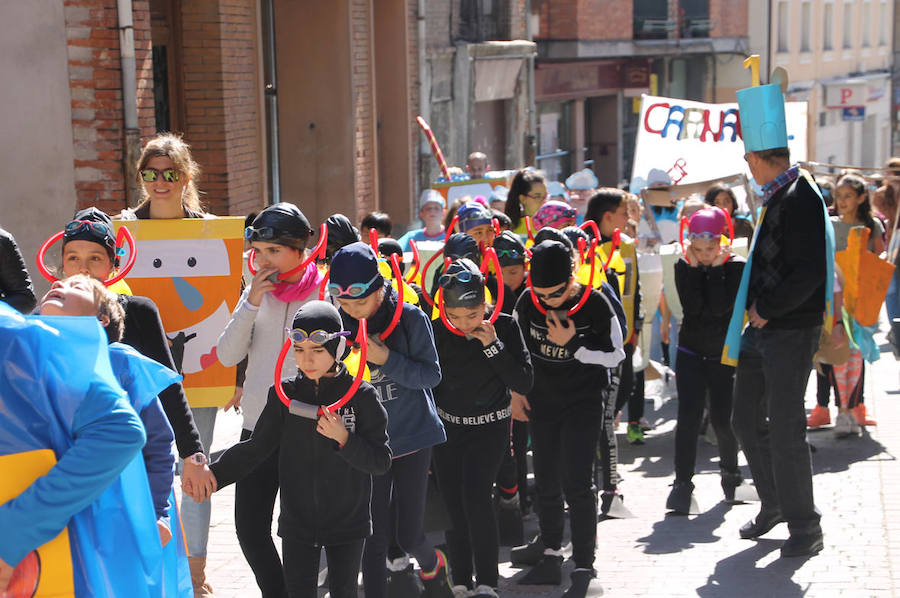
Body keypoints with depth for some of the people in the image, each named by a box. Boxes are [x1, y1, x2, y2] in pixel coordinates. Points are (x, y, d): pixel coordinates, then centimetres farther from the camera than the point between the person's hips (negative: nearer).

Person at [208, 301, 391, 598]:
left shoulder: (360, 395, -8)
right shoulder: (284, 395, -2)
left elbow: (381, 461, -7)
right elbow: (256, 448, 2)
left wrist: (343, 438, -23)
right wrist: (214, 475, -9)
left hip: (348, 521, -1)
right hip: (298, 521, 2)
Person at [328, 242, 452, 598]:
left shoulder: (410, 318, -11)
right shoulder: (340, 325, -3)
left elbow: (432, 375, -11)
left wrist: (387, 359, -24)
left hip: (412, 436, -2)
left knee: (408, 535, 2)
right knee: (374, 537, -1)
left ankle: (432, 566, 36)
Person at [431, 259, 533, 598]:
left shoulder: (504, 327, -13)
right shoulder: (436, 331, -8)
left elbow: (523, 384, -17)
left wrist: (493, 346, -25)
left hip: (490, 427, -3)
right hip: (447, 427, 3)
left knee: (475, 496, -19)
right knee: (453, 503, 3)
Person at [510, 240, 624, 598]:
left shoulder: (595, 304, -16)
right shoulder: (527, 303, -6)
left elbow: (614, 355, -12)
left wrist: (573, 344, -23)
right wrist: (516, 391, 8)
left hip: (583, 403, -4)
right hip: (542, 401, 4)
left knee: (577, 483, -10)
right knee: (546, 481, 12)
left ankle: (584, 568, -5)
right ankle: (550, 553, 27)